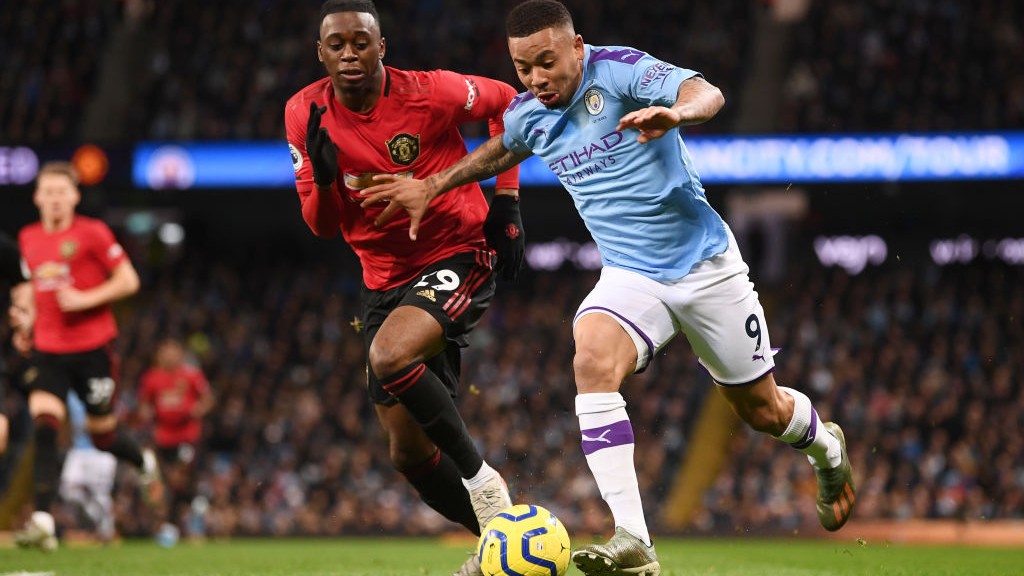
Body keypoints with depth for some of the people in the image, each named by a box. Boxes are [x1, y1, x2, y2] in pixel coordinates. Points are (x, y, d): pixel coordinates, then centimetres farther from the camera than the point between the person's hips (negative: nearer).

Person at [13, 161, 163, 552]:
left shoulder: (92, 233, -7)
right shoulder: (29, 239, 9)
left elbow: (128, 281, -7)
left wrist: (85, 299, -18)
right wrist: (29, 322, 10)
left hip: (93, 349, -3)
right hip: (48, 350, 3)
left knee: (102, 437, 8)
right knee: (43, 428, -16)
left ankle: (145, 463, 44)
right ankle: (42, 523, -21)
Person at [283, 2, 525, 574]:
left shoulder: (430, 93, -17)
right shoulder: (305, 114, -6)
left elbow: (506, 101, 4)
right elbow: (322, 226, 0)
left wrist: (506, 201, -2)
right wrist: (323, 177, -21)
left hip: (459, 257, -5)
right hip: (386, 279, 5)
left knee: (390, 356, -34)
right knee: (409, 453, 5)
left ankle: (481, 477, -15)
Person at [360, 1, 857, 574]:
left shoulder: (619, 70, -17)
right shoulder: (527, 115, 0)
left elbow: (708, 94, -34)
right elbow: (499, 152, 26)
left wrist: (675, 113, -56)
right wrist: (431, 186, 21)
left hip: (705, 265, -3)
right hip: (629, 276, 4)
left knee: (763, 410, 9)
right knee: (593, 362, -29)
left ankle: (828, 448, 49)